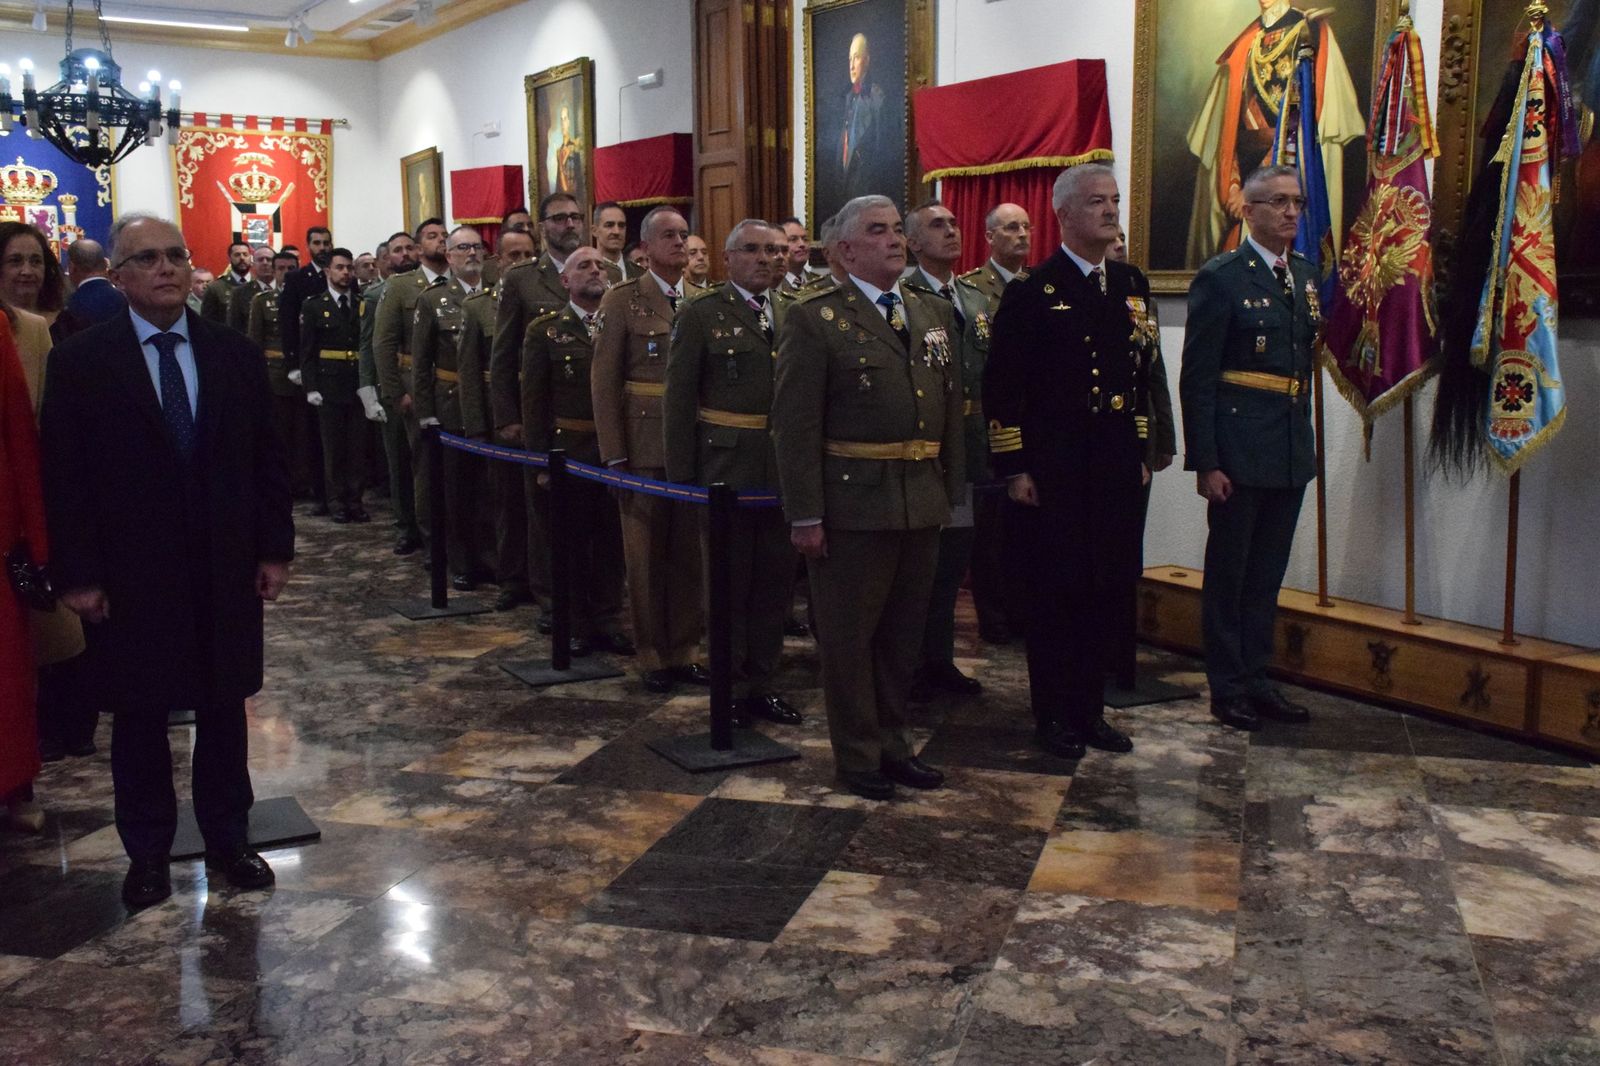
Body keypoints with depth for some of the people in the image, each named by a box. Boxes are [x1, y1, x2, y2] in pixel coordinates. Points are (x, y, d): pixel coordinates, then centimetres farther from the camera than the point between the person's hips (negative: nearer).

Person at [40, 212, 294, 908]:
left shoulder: (236, 354, 4)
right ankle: (147, 852, 25)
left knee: (223, 710, 12)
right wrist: (77, 575, -9)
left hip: (225, 571, 2)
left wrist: (275, 549, 2)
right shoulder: (80, 361, -4)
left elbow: (266, 459, 6)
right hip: (130, 576, -2)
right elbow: (63, 478, -5)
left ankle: (228, 840, 26)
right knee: (139, 719, 10)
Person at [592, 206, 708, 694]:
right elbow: (604, 382, -4)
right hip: (644, 446, -3)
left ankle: (684, 650, 20)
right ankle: (653, 656, 16)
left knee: (690, 552, 8)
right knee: (646, 553, 5)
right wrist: (614, 456, -9)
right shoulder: (623, 301, -1)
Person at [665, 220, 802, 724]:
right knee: (728, 584, 6)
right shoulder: (700, 314, -2)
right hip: (725, 468, -4)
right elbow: (679, 399, -4)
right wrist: (681, 476, -9)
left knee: (775, 582, 10)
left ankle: (761, 683, 24)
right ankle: (731, 689, 18)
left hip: (783, 470, 4)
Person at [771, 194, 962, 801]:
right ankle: (859, 756, 20)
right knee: (849, 636, 6)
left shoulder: (934, 315, 13)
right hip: (853, 503, -6)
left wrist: (950, 493, 10)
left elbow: (952, 412, 16)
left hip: (922, 506, 6)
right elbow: (795, 425, -10)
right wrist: (804, 516, -14)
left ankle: (892, 744, 31)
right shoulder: (815, 320, -6)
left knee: (904, 635, 15)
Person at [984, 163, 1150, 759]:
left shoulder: (1132, 287, 12)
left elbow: (1143, 374, 17)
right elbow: (1002, 386, -8)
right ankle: (1053, 715, 16)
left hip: (1115, 468, 6)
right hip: (1052, 471, -5)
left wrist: (1140, 454, 13)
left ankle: (1089, 709, 23)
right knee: (1053, 591, 2)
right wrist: (1013, 468, -12)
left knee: (1108, 588, 9)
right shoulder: (1032, 292, -6)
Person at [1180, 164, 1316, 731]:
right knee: (1228, 573, 5)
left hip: (1292, 451, 6)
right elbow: (1196, 378, -11)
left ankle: (1256, 678, 26)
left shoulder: (1306, 275, 11)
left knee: (1267, 574, 14)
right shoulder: (1220, 278, -8)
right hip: (1239, 450, -6)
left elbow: (1308, 358, 17)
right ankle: (1227, 686, 16)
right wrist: (1204, 462, -15)